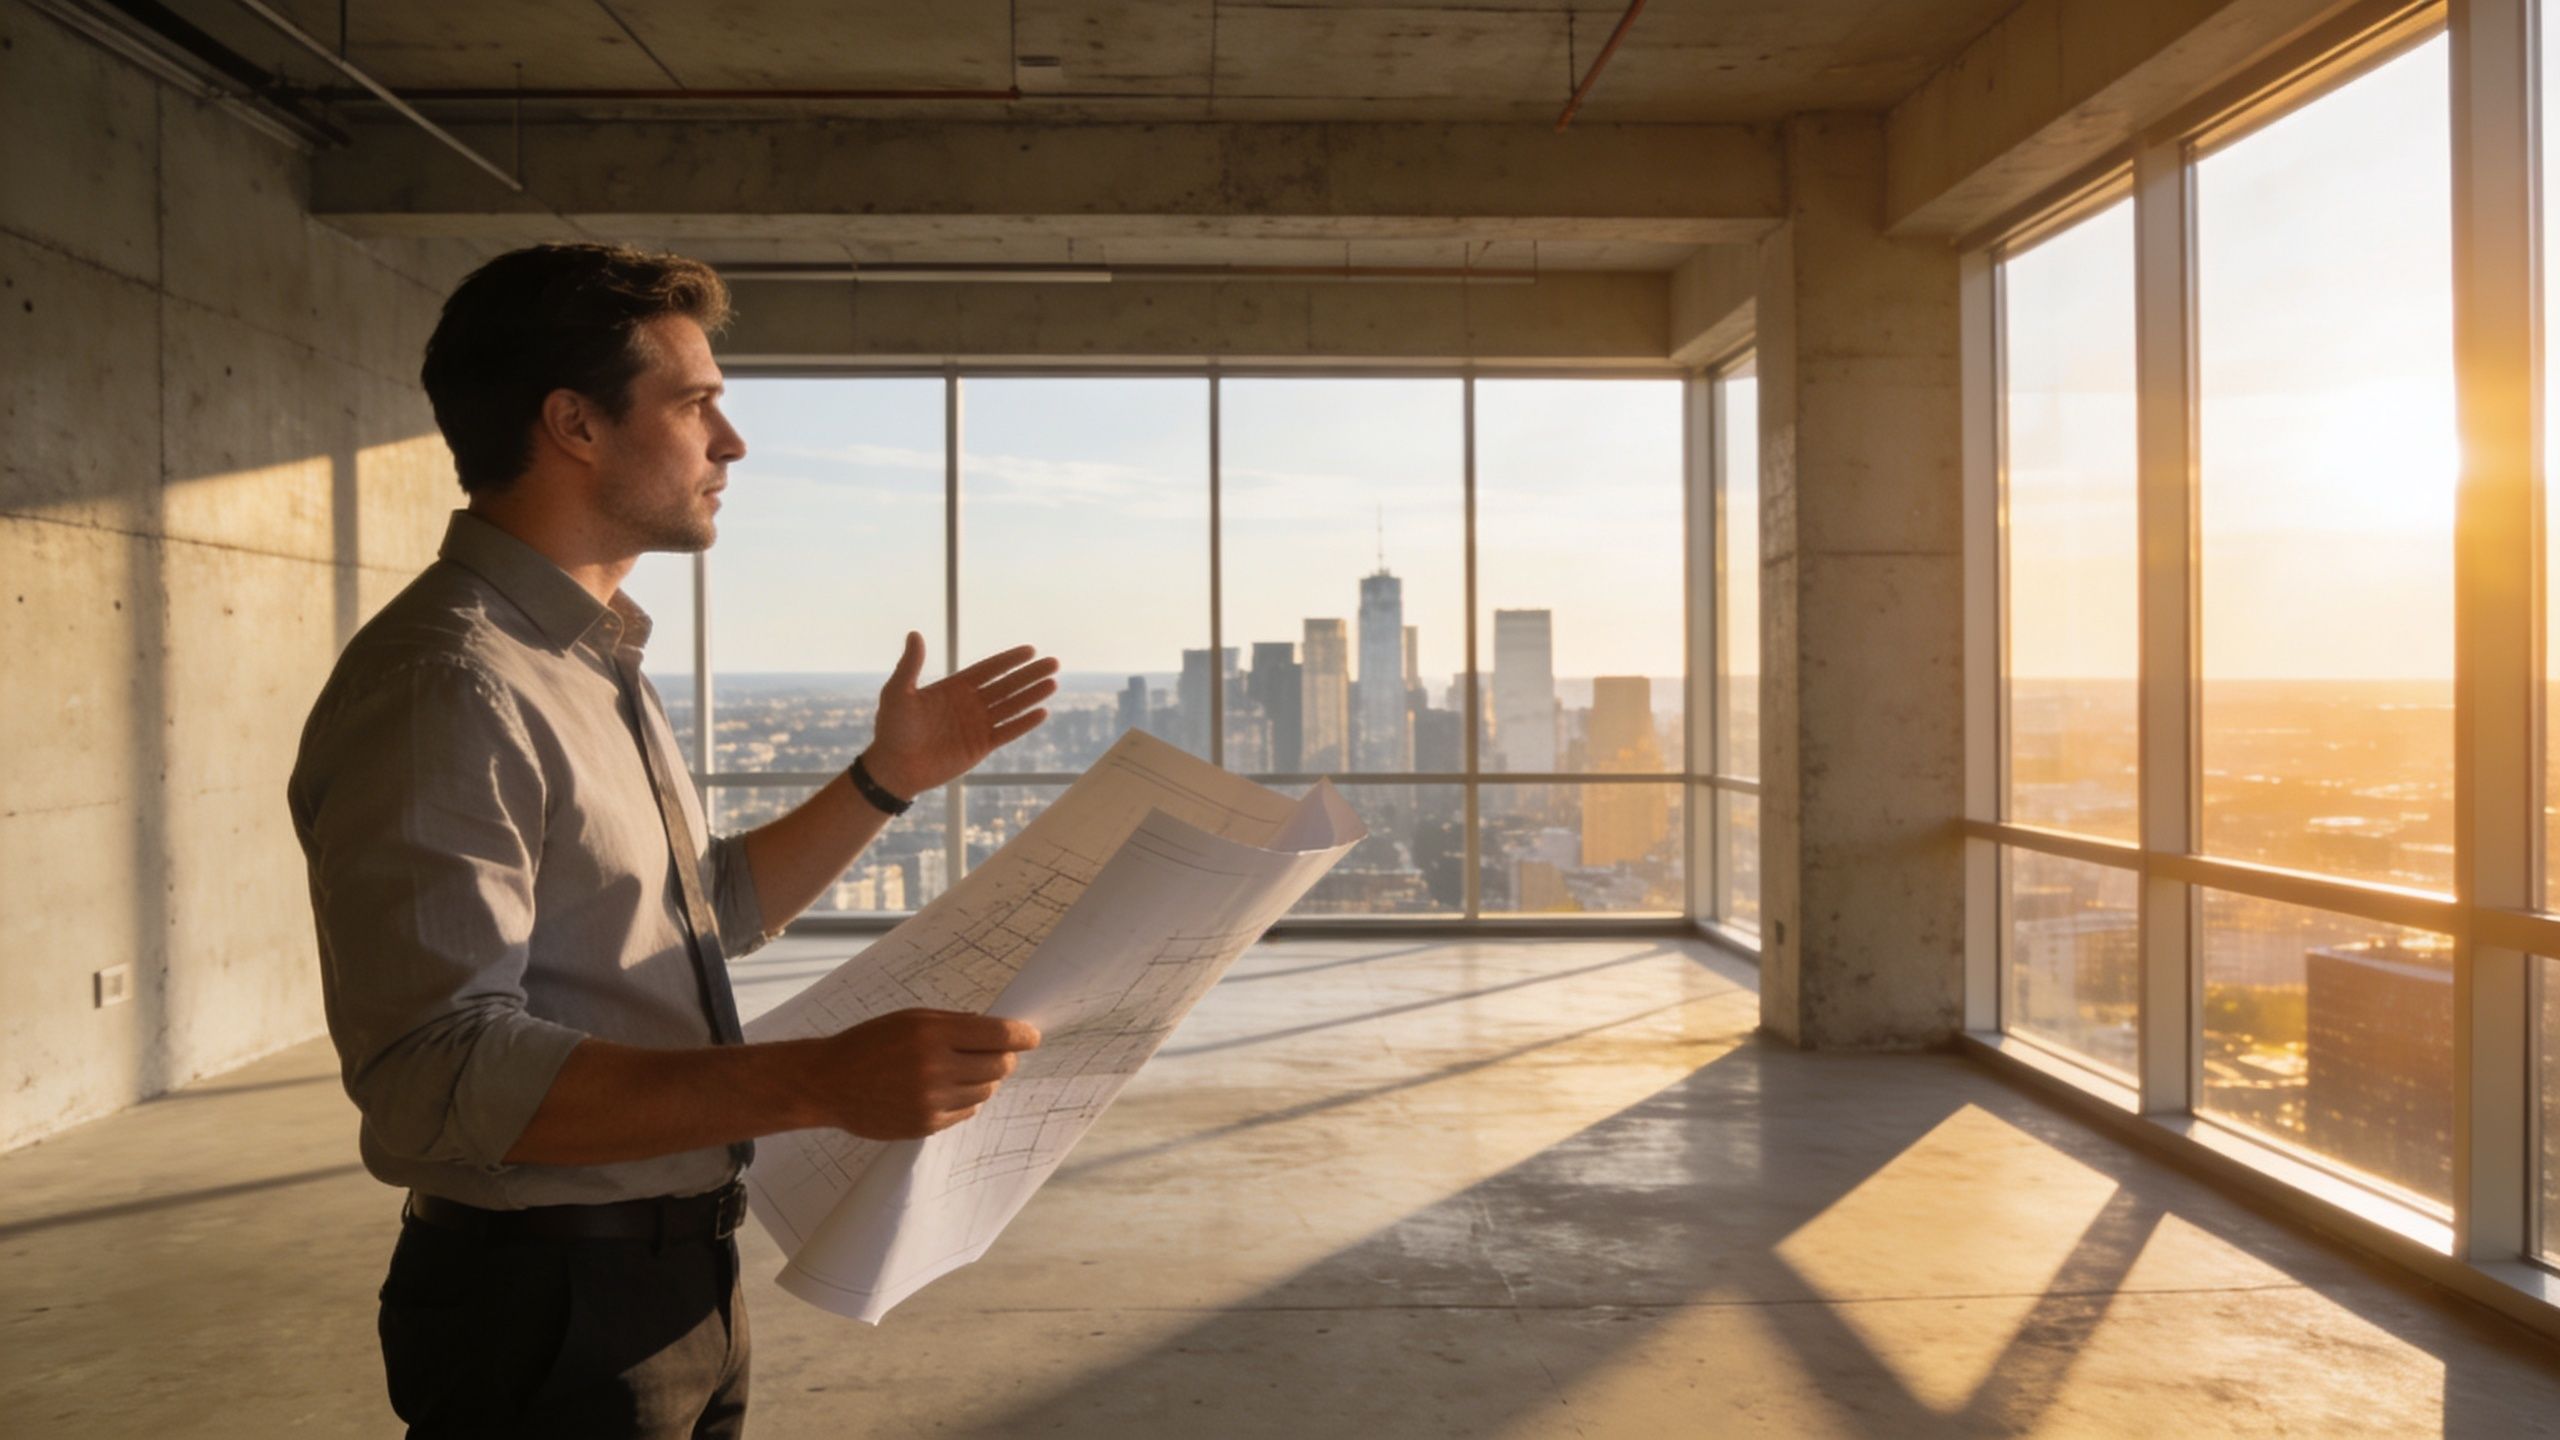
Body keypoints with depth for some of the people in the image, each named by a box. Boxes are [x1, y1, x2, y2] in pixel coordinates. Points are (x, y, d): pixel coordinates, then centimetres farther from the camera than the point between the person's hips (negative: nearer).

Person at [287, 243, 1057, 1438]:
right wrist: (817, 1083, -36)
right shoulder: (446, 682, -21)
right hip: (552, 1307, -9)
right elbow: (437, 1070, -29)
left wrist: (885, 778, 6)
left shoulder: (589, 659, 10)